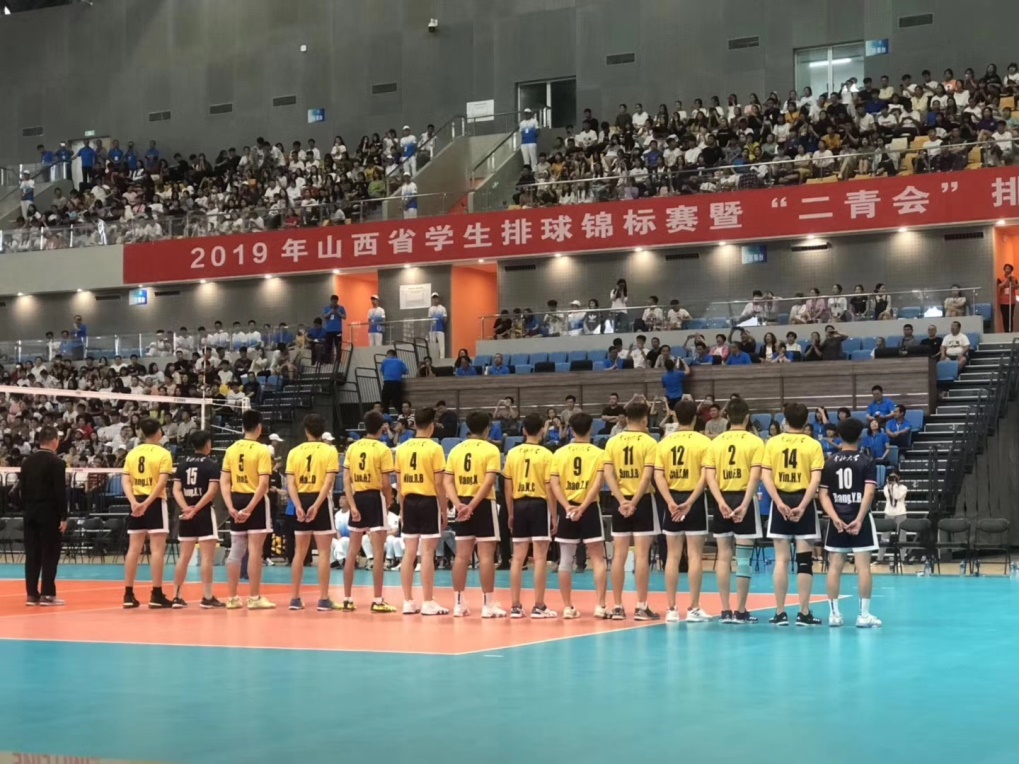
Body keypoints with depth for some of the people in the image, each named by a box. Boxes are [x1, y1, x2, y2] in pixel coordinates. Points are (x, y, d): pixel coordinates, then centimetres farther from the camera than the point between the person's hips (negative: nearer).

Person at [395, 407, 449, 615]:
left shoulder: (402, 448, 6)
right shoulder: (434, 448, -9)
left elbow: (399, 482, 10)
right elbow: (439, 484, -9)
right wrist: (444, 511, -2)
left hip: (409, 502, 5)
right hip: (428, 501, -5)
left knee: (409, 552, 8)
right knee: (427, 553, -3)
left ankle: (408, 602, 12)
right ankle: (428, 603, -1)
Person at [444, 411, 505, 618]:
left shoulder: (456, 449, 9)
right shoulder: (491, 450, -5)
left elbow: (448, 481, 2)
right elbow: (489, 481, -16)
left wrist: (459, 504, -8)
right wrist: (472, 505, -19)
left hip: (461, 506, 5)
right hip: (483, 505, -5)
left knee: (462, 555, 9)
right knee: (486, 555, -2)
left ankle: (459, 603, 12)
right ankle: (488, 604, -1)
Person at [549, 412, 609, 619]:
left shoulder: (560, 453, 5)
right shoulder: (598, 453, -2)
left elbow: (554, 483, -4)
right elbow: (597, 484, -13)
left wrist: (568, 507, -13)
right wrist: (582, 507, -17)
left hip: (567, 509, 2)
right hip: (589, 509, -2)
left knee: (566, 560, 7)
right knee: (598, 559, 4)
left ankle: (568, 607, 9)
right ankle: (600, 606, -3)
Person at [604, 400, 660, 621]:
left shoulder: (612, 442, 6)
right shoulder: (649, 442, -6)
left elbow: (608, 474, -2)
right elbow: (647, 476, -14)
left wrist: (622, 500, -8)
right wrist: (634, 502, -14)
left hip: (620, 502, 4)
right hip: (642, 501, -4)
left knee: (619, 555, 6)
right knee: (642, 555, -2)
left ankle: (618, 607, 8)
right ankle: (642, 607, -2)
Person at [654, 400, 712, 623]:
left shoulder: (664, 443, 5)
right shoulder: (703, 442, -4)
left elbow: (658, 476, -3)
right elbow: (705, 476, -13)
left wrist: (671, 502, -9)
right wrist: (689, 502, -15)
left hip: (673, 500, 3)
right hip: (695, 500, -3)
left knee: (673, 556, 7)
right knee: (695, 555, 1)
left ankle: (671, 609, 8)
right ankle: (694, 609, 2)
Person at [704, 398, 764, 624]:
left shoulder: (716, 442, 7)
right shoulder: (755, 442, -3)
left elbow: (709, 476, -3)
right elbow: (754, 476, -14)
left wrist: (721, 502, -10)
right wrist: (744, 505, -17)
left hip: (722, 500, 3)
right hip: (743, 499, -3)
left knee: (724, 556, 8)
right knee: (743, 558, 0)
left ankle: (725, 611, 8)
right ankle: (741, 611, 0)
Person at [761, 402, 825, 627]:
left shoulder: (773, 443, 3)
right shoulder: (813, 445, -1)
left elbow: (765, 475, -5)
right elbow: (815, 479, -11)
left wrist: (779, 502, -10)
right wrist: (802, 505, -14)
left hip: (781, 502, 2)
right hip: (803, 502, -2)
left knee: (782, 559, 4)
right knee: (804, 559, 2)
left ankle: (780, 613, 5)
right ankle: (804, 613, 2)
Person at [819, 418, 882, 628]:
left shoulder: (830, 462, 5)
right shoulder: (867, 462, -3)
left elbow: (823, 494, -1)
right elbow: (868, 493, -14)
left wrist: (835, 517, -9)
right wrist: (859, 519, -16)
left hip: (837, 519, 3)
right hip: (859, 518, -3)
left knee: (835, 566, 6)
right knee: (863, 566, -2)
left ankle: (834, 613, 6)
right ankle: (864, 614, -4)